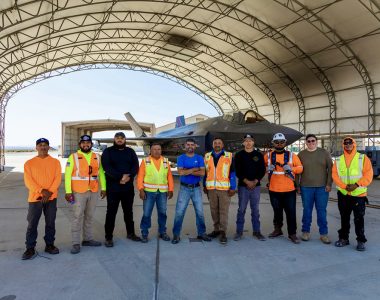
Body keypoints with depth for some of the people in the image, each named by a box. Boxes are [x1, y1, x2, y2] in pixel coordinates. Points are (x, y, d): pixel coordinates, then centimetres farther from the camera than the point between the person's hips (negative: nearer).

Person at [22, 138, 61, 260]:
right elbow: (28, 181, -6)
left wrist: (49, 192, -16)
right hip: (35, 198, -1)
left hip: (51, 198, 1)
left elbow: (57, 179, -3)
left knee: (50, 223, 9)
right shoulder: (29, 163, 2)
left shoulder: (55, 162, 5)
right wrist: (42, 191, -19)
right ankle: (30, 248, 14)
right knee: (32, 224, 3)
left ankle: (49, 245, 23)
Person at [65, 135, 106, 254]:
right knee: (77, 217, -1)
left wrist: (103, 188, 6)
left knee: (89, 216, 12)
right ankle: (76, 243, 6)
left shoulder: (97, 157, 8)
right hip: (78, 192, -4)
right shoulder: (73, 157, -3)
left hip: (94, 192, 4)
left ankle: (88, 239, 24)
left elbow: (101, 173, 12)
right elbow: (67, 174, -6)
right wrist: (68, 191, -12)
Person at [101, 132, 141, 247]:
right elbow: (107, 167, -13)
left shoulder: (130, 151, 11)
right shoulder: (108, 151, 1)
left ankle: (130, 233, 27)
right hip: (113, 188, -3)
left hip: (128, 187, 3)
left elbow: (136, 165, 0)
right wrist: (120, 177, -23)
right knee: (111, 212, 2)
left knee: (128, 211, 14)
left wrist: (129, 176, -19)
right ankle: (108, 237, 12)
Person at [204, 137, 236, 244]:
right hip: (211, 188, 3)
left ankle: (223, 232, 6)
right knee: (214, 210, 12)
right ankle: (216, 229, 26)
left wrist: (233, 187, -6)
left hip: (224, 188, -3)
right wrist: (205, 186, 12)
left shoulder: (229, 156, 0)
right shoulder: (207, 156, 10)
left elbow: (232, 172, -1)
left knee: (223, 210, -1)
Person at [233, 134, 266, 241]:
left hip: (256, 185, 1)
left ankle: (256, 231, 17)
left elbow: (262, 170, 3)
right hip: (243, 186, -1)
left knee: (255, 210, 8)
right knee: (241, 209, 3)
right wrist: (247, 181, -12)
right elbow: (237, 171, -2)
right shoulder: (238, 155, 4)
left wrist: (255, 181, -9)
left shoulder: (259, 155, 7)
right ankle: (239, 231, 11)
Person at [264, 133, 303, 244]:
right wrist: (268, 169, -5)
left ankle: (292, 234, 14)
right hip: (274, 190, 1)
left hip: (289, 190, -1)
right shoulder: (268, 155, 3)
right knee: (277, 212, 16)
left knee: (291, 213, 2)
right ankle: (278, 230, 32)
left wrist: (291, 168, -17)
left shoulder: (292, 155, 1)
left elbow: (300, 168, 2)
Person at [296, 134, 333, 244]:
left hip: (322, 187, 0)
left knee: (322, 211, 4)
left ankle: (323, 233, 15)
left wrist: (329, 184, -5)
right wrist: (297, 185, 4)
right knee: (307, 210, 8)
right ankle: (305, 231, 20)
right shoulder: (301, 154, 5)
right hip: (306, 187, 1)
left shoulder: (324, 153, 3)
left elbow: (330, 168, 1)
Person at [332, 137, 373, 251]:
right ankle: (344, 238, 24)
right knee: (344, 217, 12)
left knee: (359, 218, 1)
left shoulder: (363, 158, -1)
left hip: (359, 194, -3)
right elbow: (335, 175, 0)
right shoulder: (338, 160, 7)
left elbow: (368, 174, -8)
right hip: (343, 194, 3)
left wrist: (356, 184, -19)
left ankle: (361, 241, 14)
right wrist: (344, 186, -15)